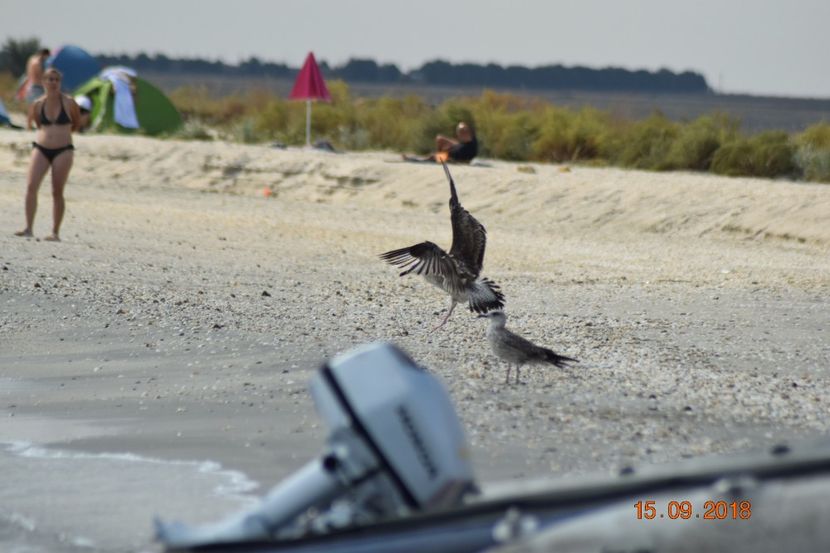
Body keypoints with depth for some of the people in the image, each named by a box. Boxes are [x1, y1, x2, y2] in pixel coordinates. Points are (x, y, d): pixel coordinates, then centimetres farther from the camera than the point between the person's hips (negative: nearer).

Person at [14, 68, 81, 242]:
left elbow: (77, 123, 14)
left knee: (57, 192, -1)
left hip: (63, 151, -2)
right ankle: (28, 228, -12)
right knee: (31, 186, -13)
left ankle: (56, 232, 5)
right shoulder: (38, 105, 3)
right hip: (41, 149, 2)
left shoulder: (68, 103, -3)